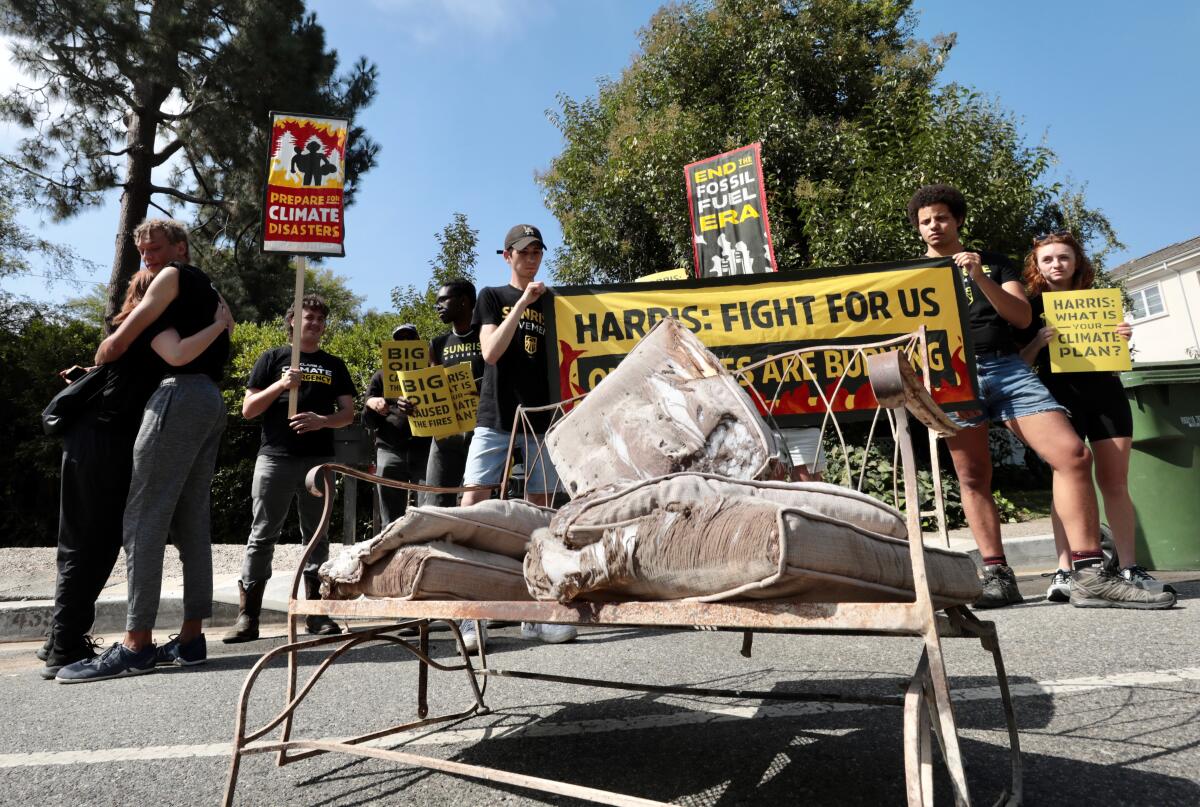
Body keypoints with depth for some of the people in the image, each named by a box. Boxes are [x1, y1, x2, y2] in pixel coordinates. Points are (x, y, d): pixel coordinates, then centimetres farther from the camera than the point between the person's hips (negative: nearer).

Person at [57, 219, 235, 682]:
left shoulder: (174, 276, 5)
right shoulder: (210, 293, 29)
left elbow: (122, 339, 3)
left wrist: (95, 368, 17)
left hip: (181, 396, -9)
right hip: (212, 401, 9)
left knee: (143, 518, -10)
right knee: (191, 521, 5)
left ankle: (136, 646, -12)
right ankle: (190, 639, 5)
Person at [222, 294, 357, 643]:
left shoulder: (334, 365, 15)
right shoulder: (273, 359, 9)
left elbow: (348, 414, 9)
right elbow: (248, 410, 4)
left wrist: (322, 420, -11)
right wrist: (281, 385, -10)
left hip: (319, 460, 2)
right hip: (275, 457, -2)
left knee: (317, 536, 5)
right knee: (262, 536, -1)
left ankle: (315, 612, 12)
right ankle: (247, 618, 5)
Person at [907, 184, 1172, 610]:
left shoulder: (993, 262, 19)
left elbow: (1022, 316, 6)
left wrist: (981, 278, -7)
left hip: (1007, 368, 1)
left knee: (1073, 454, -13)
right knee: (973, 478, -3)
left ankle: (1090, 575, -9)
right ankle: (997, 577, 2)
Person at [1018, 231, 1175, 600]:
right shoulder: (1032, 307, 6)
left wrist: (1123, 339, -2)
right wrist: (1038, 342, -17)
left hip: (1106, 393, 3)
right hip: (1060, 396, -3)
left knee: (1116, 483, 3)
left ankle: (1130, 567, 8)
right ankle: (1064, 571, -9)